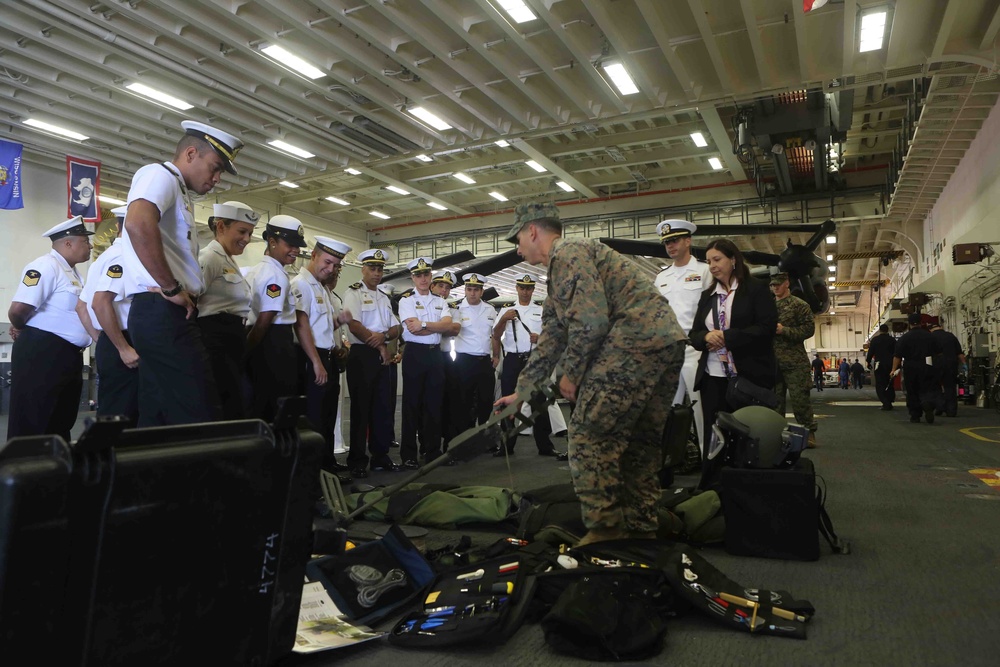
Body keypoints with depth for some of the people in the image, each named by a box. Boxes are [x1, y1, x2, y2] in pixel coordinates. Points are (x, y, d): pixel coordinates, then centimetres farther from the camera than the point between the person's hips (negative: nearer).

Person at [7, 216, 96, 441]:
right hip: (41, 353, -9)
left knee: (62, 422, 15)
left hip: (68, 355, 9)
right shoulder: (46, 266, -13)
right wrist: (24, 330, -2)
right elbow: (18, 310, -20)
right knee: (30, 424, -2)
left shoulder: (72, 272, 17)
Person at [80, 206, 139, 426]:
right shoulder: (125, 255, -12)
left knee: (112, 414, 14)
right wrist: (123, 348, -21)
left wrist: (101, 339, 20)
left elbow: (83, 305, 20)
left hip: (109, 344, 10)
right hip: (121, 346, -10)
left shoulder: (106, 256, 18)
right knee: (121, 417, -6)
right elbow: (100, 303, -24)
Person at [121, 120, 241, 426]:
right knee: (200, 419, -13)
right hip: (163, 313, -10)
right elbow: (138, 224, -25)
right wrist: (172, 289, -19)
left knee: (159, 419, 11)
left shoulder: (179, 194, 26)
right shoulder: (160, 174, -3)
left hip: (160, 315, 10)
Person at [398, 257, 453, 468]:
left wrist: (424, 324, -15)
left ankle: (432, 451, 16)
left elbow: (448, 325, -4)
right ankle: (408, 454, 6)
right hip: (415, 354, -4)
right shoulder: (406, 301, 1)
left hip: (435, 354, 4)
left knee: (434, 404, 7)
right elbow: (413, 329, -14)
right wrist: (438, 326, -6)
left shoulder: (440, 302, 14)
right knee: (412, 404, -1)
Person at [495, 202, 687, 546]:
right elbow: (551, 339, 30)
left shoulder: (567, 253, -4)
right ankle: (641, 529, 24)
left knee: (590, 439, -6)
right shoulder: (559, 272, 27)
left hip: (633, 343, -11)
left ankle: (604, 531, 0)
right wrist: (521, 392, 30)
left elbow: (590, 320, -18)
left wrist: (570, 373, -4)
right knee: (640, 443, 15)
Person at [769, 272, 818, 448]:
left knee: (800, 399, -5)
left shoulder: (799, 305, 1)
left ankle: (809, 433, 5)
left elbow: (809, 328, -8)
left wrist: (784, 330, -16)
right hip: (772, 362, 5)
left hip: (794, 362, -5)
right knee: (774, 400, 9)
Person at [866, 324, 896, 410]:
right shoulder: (892, 340, 3)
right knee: (889, 384, 13)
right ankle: (889, 403, 13)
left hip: (879, 365, -2)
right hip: (890, 365, 3)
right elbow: (896, 353, 4)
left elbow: (871, 352, -4)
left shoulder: (875, 340, -2)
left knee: (880, 385, 0)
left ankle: (886, 403, -12)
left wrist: (868, 362, 8)